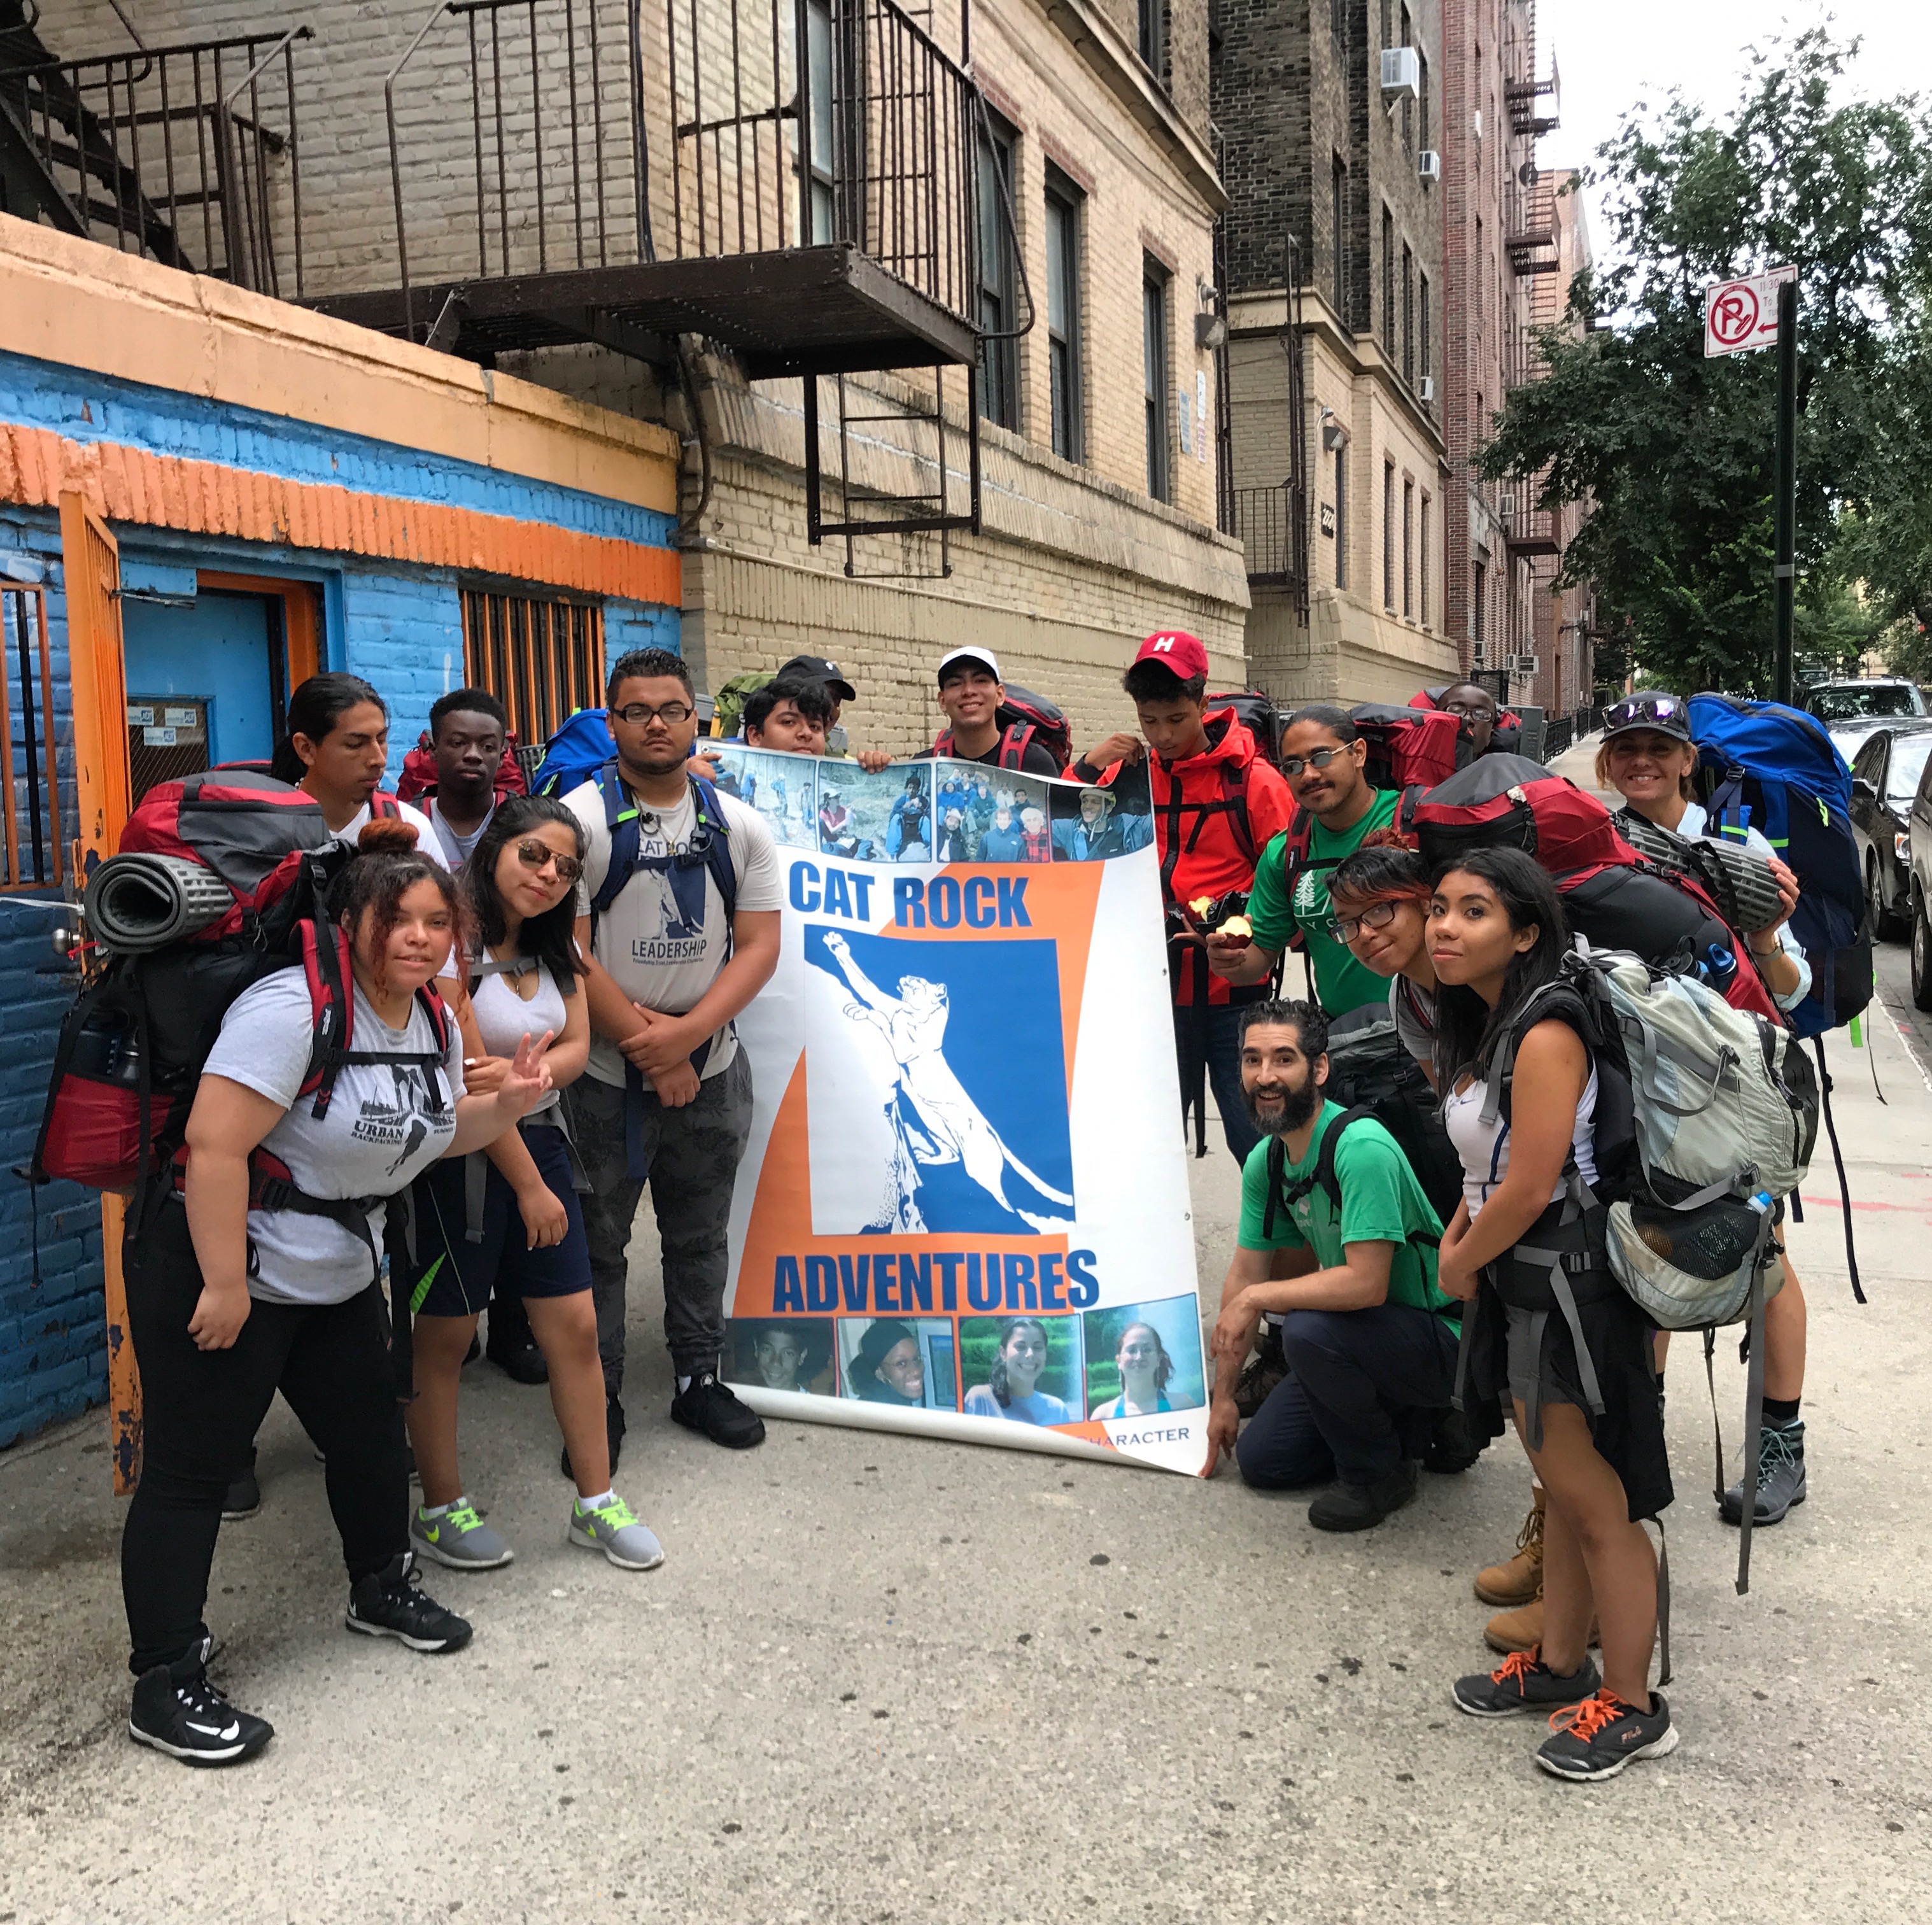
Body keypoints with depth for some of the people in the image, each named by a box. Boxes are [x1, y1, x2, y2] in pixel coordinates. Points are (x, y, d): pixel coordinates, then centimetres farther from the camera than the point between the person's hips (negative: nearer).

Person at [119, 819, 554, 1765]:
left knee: (371, 1437, 19)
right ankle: (164, 1686, 11)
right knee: (190, 1471, 0)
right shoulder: (295, 1008, -25)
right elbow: (214, 1141, -29)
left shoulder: (431, 1022, 4)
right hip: (214, 1271, -9)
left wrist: (507, 1102, -2)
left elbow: (432, 1132, 18)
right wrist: (225, 1284, -27)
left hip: (336, 1278, 9)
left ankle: (382, 1590, 42)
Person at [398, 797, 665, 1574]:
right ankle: (440, 1512, 23)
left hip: (538, 1138, 7)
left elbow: (577, 1047, 2)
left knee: (574, 1326, 8)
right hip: (462, 1155, -7)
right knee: (443, 1336, 7)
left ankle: (595, 1503, 21)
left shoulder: (553, 948, 9)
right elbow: (464, 1079, -17)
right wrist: (529, 1187, -13)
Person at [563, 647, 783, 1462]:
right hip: (608, 1075, -3)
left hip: (711, 1068, 4)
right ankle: (597, 1402, 19)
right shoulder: (579, 820, -9)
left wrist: (685, 1034, -15)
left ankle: (699, 1379, 31)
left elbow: (759, 947, -2)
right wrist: (648, 1047, -13)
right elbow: (568, 955, -13)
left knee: (700, 1236, 16)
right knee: (597, 1243, 6)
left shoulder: (739, 827, 3)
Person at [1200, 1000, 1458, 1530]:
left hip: (1438, 1340, -8)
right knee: (1259, 1461, 6)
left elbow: (1366, 1284, -33)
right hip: (1358, 1338, 8)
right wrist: (1223, 1398, 9)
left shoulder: (1361, 1148, -28)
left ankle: (1380, 1472, -9)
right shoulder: (1265, 1161, -2)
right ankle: (1407, 1424, 20)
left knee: (1307, 1329, -34)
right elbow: (1246, 1275, 5)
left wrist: (1256, 1298, -24)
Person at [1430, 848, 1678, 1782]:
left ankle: (1631, 1708, 19)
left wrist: (1459, 1264, -9)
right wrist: (1459, 1235, -1)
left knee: (1596, 1504, 4)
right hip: (1519, 1282, 9)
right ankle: (1560, 1664, 36)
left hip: (1566, 1283, -9)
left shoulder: (1545, 1036, -23)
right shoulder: (1484, 1026, 6)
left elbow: (1530, 1188, -25)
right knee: (1560, 1490, 21)